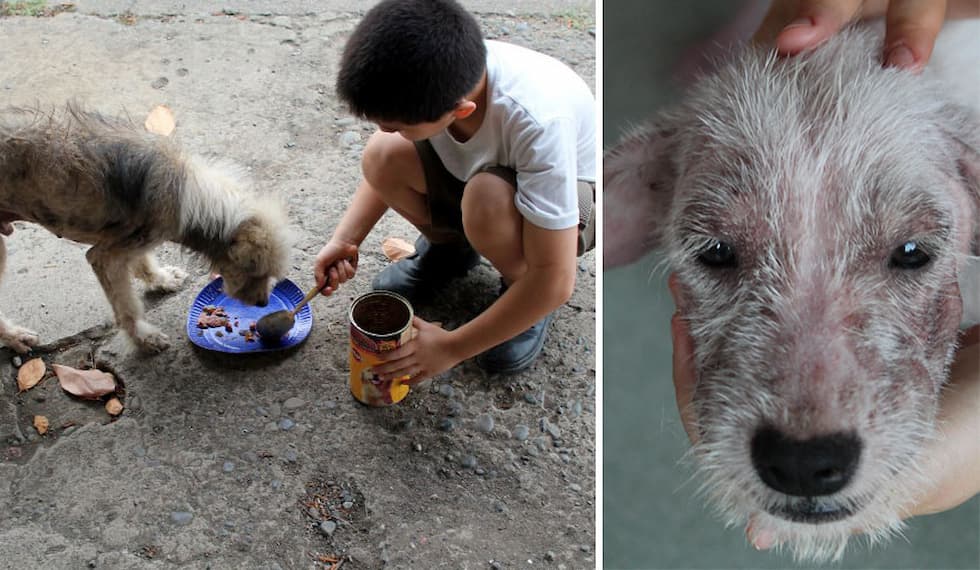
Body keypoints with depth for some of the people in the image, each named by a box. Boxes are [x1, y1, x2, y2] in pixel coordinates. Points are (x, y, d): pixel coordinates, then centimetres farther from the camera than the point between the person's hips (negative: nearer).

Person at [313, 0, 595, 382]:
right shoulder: (433, 79, -24)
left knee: (487, 199, -38)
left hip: (571, 196, -5)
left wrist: (451, 348, -27)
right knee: (383, 156, -22)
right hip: (481, 170, 5)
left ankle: (520, 286, -5)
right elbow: (388, 167, -1)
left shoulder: (537, 122, -40)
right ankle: (449, 244, 8)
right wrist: (345, 240, -14)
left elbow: (555, 281, -34)